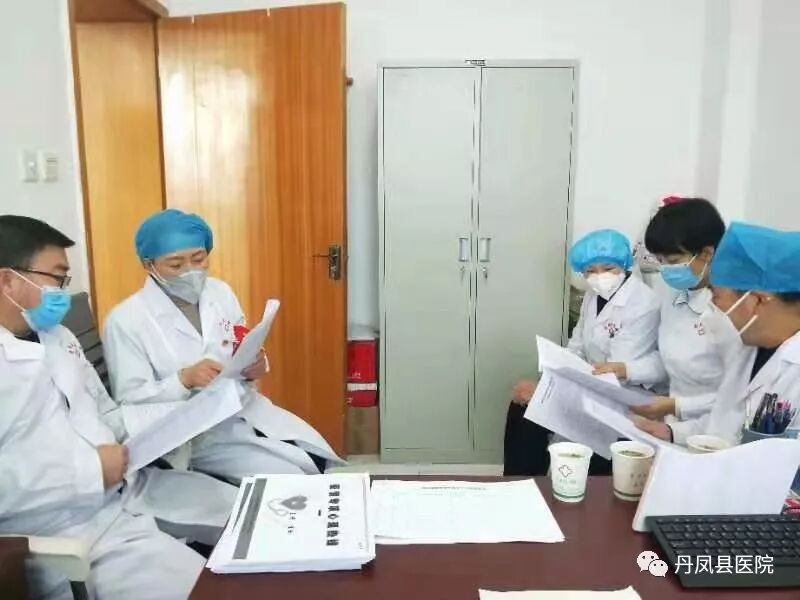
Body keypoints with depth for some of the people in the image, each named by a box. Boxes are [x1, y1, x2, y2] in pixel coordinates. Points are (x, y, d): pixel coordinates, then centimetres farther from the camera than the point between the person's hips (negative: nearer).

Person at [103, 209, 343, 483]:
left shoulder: (220, 292, 5)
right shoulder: (125, 321, -11)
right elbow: (130, 403, -12)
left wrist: (253, 368, -11)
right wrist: (184, 379, -28)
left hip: (246, 408, 5)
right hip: (194, 432, -5)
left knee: (317, 459, -9)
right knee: (285, 480, -19)